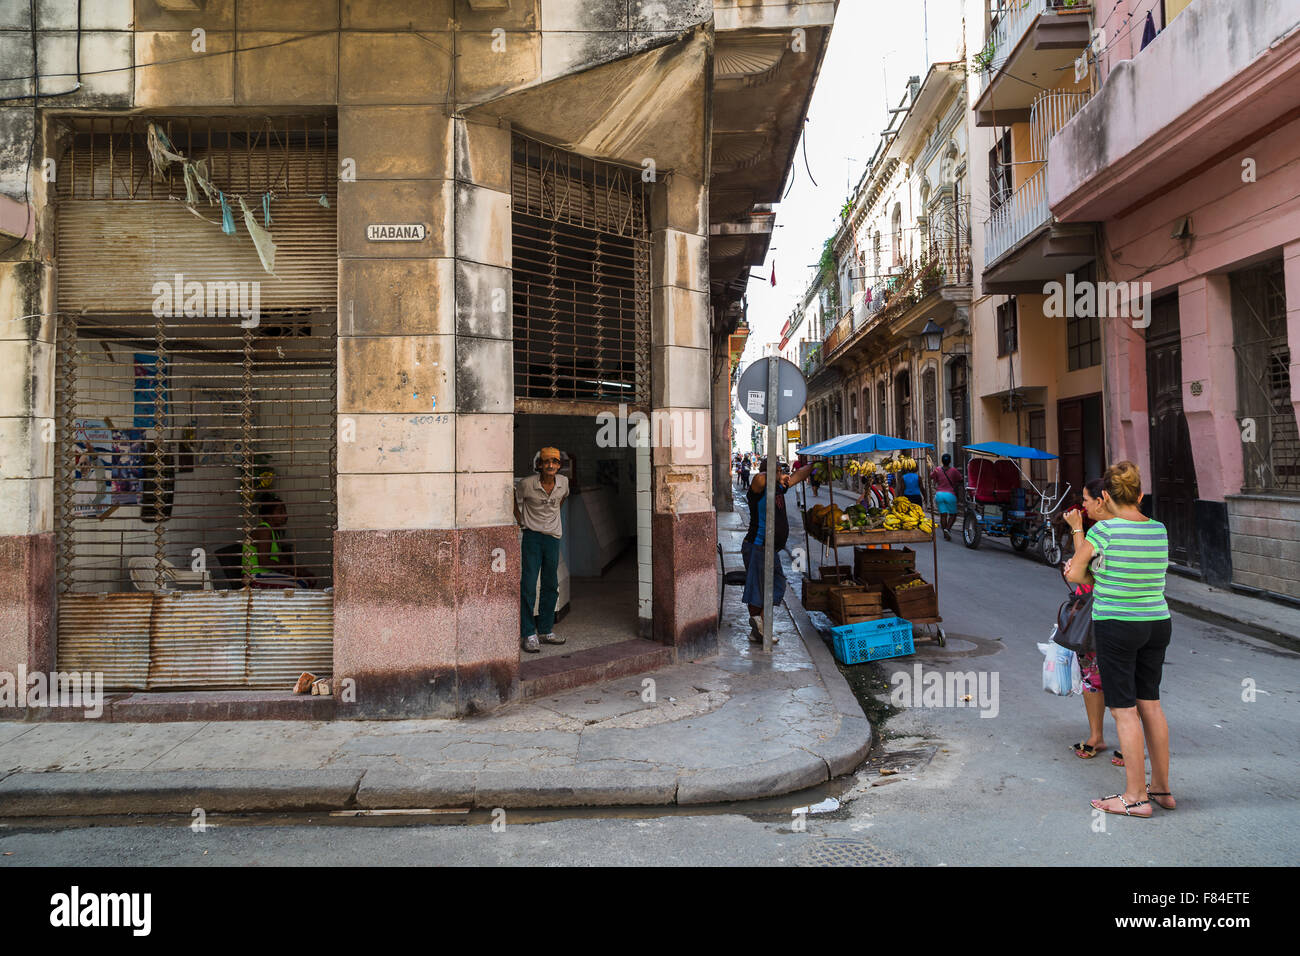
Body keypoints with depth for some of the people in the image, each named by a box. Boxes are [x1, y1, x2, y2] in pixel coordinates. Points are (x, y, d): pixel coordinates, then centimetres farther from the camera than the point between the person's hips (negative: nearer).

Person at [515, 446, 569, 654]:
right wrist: (522, 521, 3)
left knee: (551, 586, 10)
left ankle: (546, 630, 22)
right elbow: (515, 499, 6)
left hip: (553, 537, 4)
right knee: (528, 586, -8)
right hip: (532, 537, -4)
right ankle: (529, 635, -2)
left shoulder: (563, 482, -1)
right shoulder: (526, 484, -13)